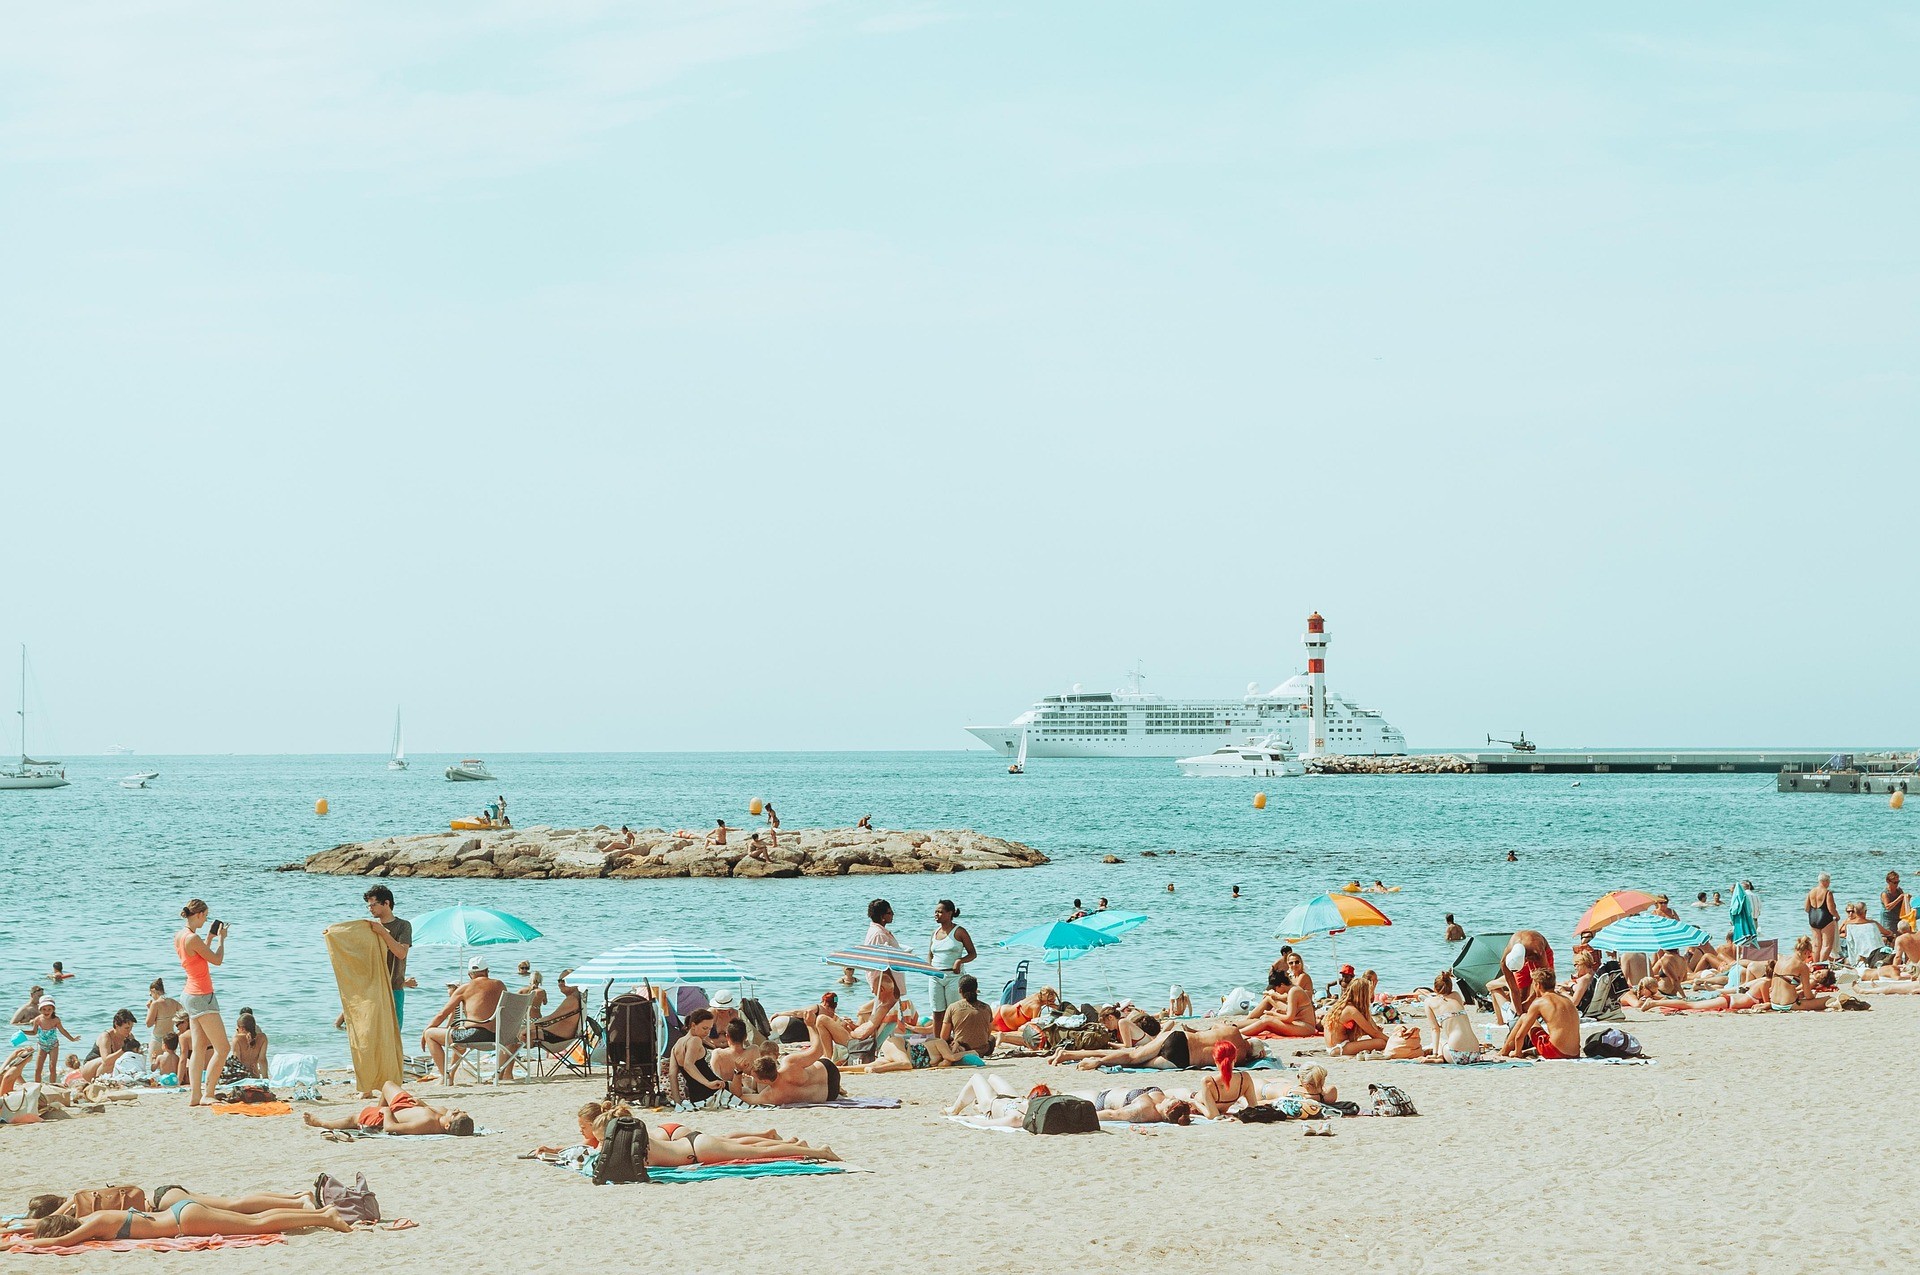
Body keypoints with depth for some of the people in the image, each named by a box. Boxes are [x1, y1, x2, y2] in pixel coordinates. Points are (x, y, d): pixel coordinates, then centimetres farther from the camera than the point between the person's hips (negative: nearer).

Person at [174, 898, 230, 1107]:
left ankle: (194, 1095, 9)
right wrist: (221, 939, 1)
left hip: (192, 995, 10)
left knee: (199, 1047, 11)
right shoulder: (193, 938, -21)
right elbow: (217, 960, -12)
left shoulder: (179, 936, 8)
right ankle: (207, 1095, -7)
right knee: (222, 1048, -6)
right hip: (202, 997, -10)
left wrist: (211, 937, 21)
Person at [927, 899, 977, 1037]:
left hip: (954, 976, -5)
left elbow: (972, 953, -1)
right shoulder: (935, 933, 13)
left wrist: (960, 961, -18)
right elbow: (930, 954, 22)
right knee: (937, 1013, 5)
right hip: (936, 976, 5)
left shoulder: (959, 932, -3)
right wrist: (929, 965, 1)